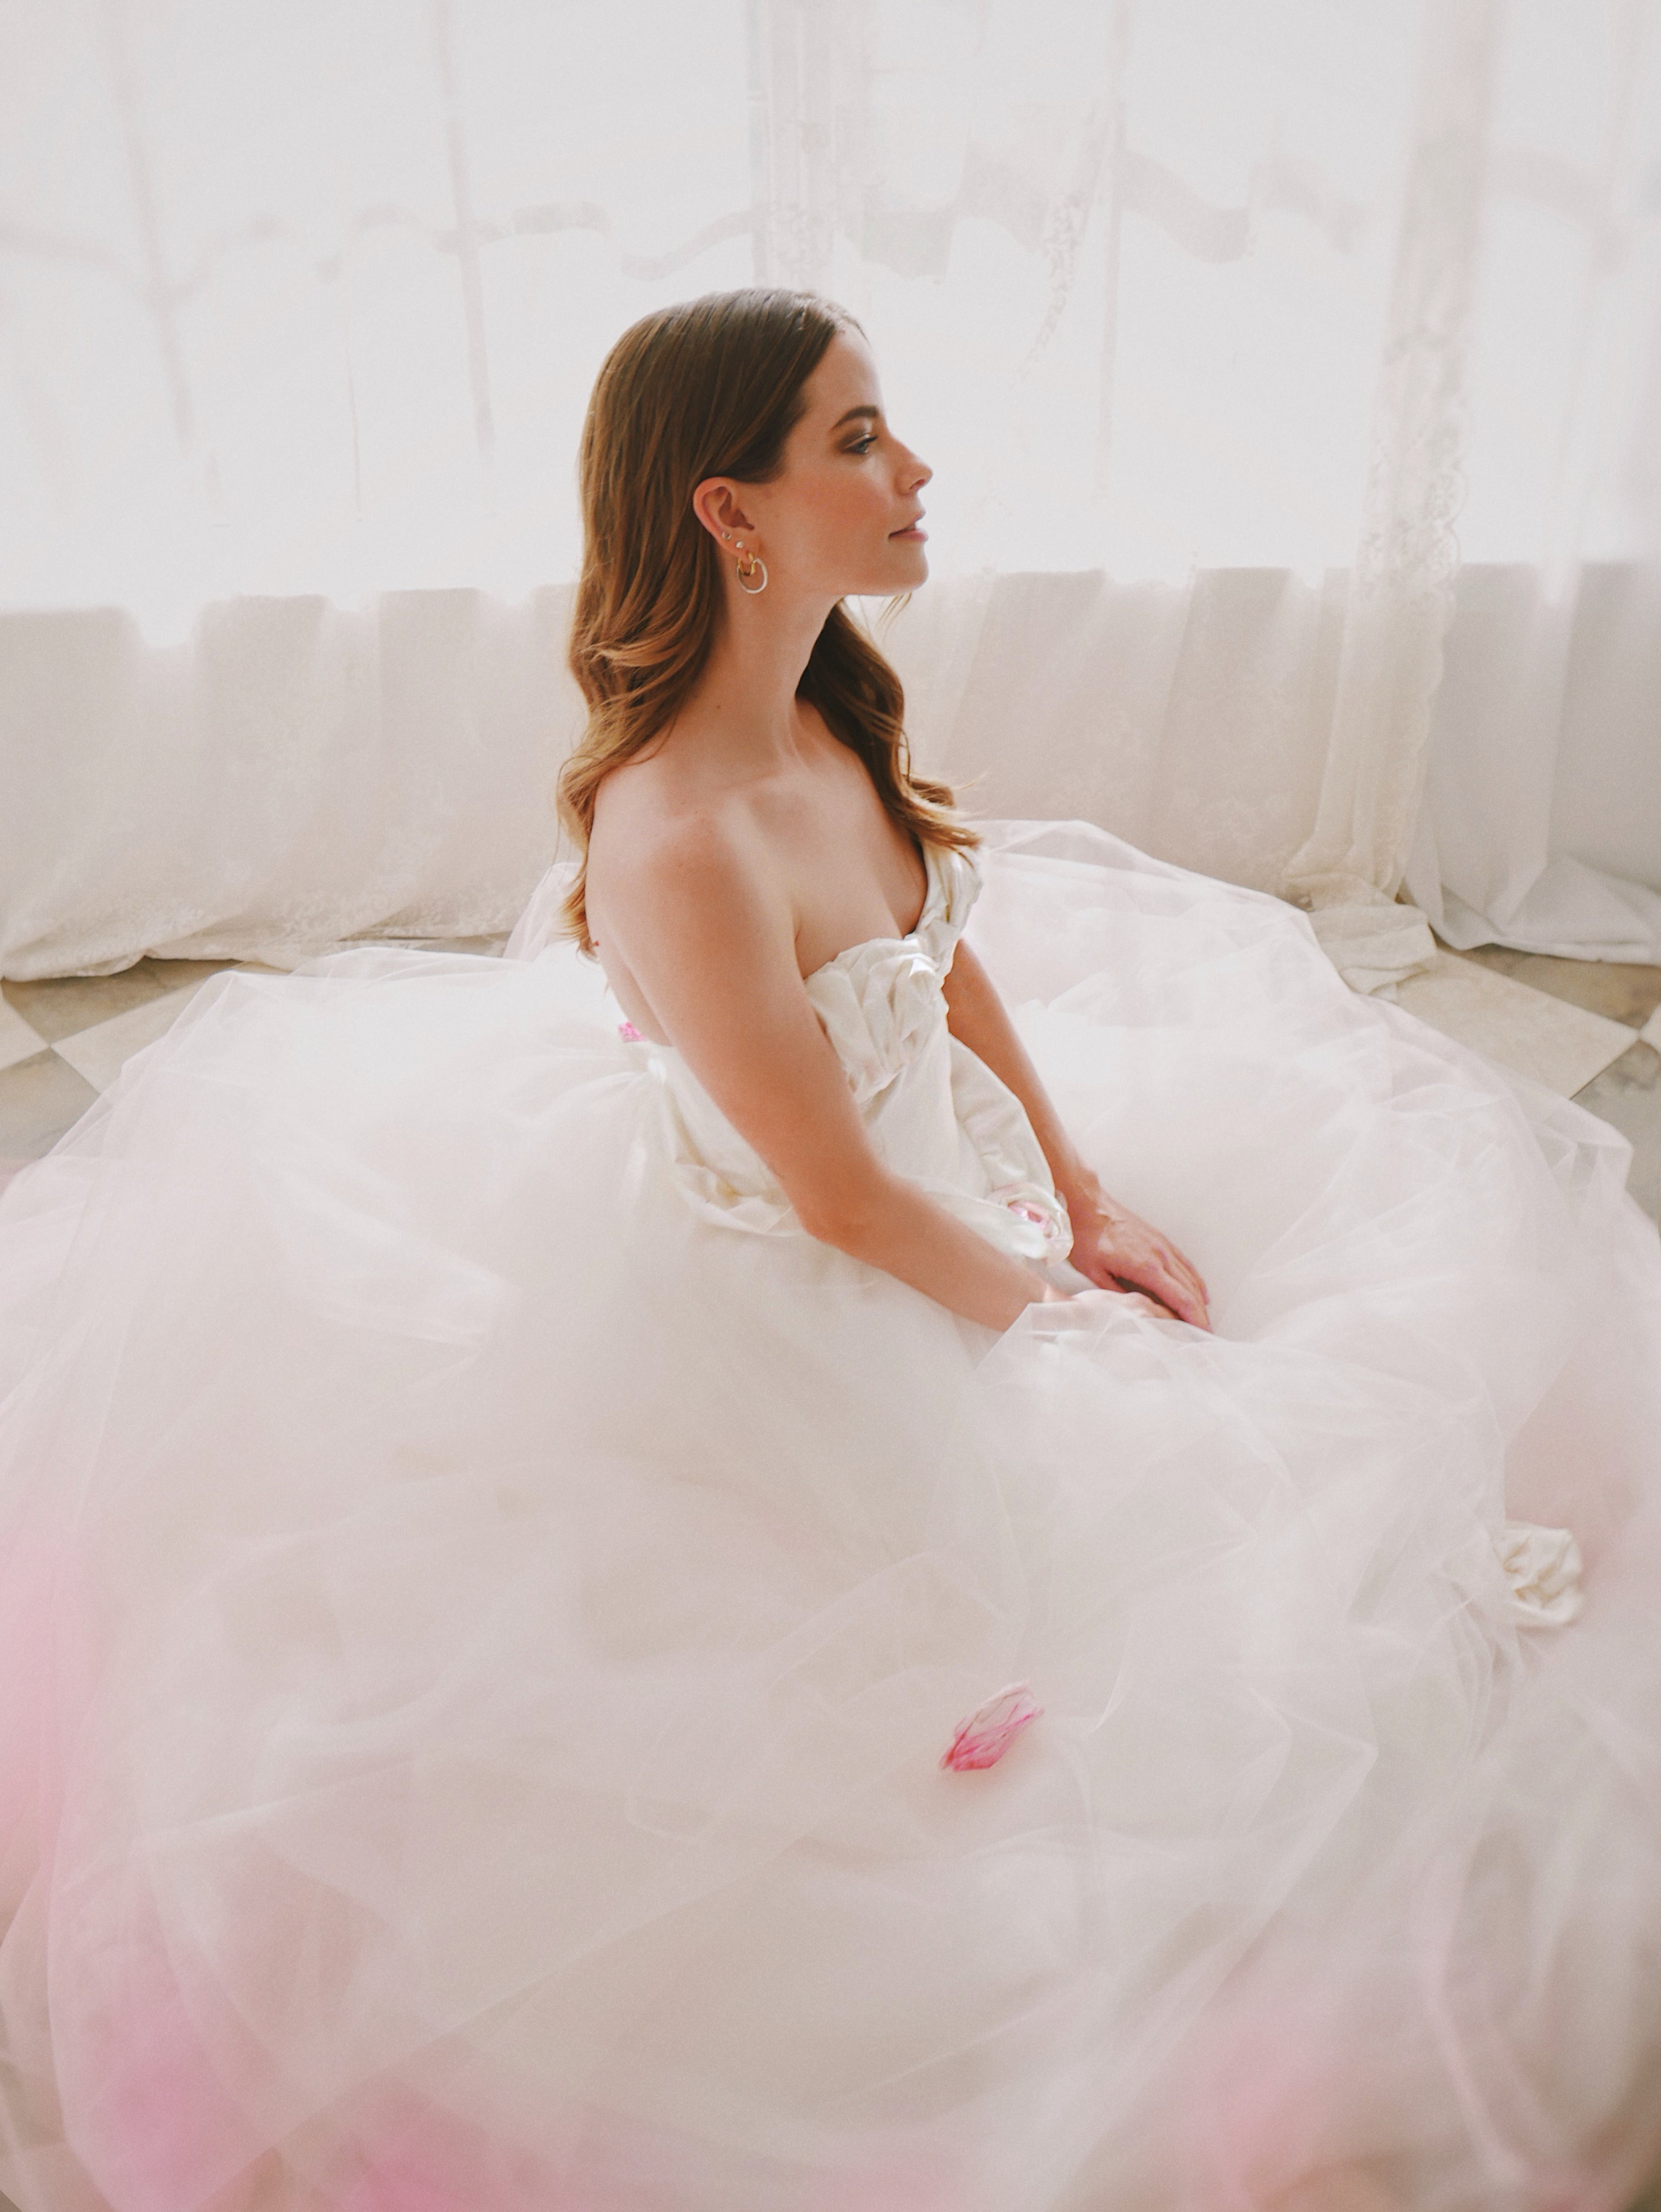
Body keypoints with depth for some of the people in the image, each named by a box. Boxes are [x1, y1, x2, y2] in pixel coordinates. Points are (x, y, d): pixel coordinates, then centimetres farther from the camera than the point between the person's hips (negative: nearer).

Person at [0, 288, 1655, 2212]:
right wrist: (1052, 1310, -9)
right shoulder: (677, 844, -34)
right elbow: (841, 1201, -25)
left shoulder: (825, 718, -7)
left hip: (956, 1188, 9)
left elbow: (955, 960, 6)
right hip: (800, 1323, -9)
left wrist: (1092, 1192, 4)